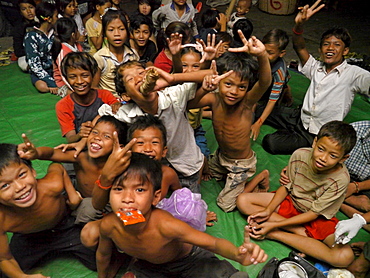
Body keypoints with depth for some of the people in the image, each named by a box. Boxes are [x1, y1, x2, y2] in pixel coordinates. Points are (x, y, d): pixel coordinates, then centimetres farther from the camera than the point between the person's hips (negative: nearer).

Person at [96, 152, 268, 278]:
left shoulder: (165, 225, -42)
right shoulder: (108, 225, -28)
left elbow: (214, 243, -35)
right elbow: (103, 254, -5)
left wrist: (238, 255, -56)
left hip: (189, 259, -4)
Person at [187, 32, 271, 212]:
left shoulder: (246, 102, -32)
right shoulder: (215, 99, -22)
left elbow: (265, 82, -51)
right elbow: (188, 104, -34)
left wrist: (262, 55, -70)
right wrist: (203, 91, -52)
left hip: (242, 163, -5)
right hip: (221, 156, 5)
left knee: (226, 205, 9)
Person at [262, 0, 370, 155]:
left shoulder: (352, 74, -10)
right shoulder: (317, 68, 4)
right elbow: (299, 47, -7)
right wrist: (299, 25, -26)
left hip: (319, 137, -6)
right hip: (300, 118, 6)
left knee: (270, 143, -19)